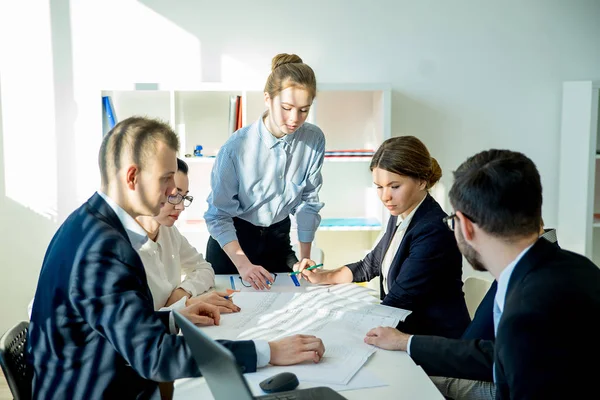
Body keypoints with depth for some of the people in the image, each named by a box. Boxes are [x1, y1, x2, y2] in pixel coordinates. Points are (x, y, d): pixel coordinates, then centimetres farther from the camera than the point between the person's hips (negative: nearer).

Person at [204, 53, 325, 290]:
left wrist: (305, 258, -3)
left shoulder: (314, 140, -16)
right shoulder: (237, 148, -26)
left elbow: (308, 200, -6)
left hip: (278, 237, 3)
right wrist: (243, 264, -27)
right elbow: (218, 215, -19)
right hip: (231, 241, -3)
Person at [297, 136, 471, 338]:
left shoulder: (433, 231, -23)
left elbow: (397, 301, -24)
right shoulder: (399, 216, 4)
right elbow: (371, 265, 18)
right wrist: (323, 277, 7)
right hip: (401, 327, 7)